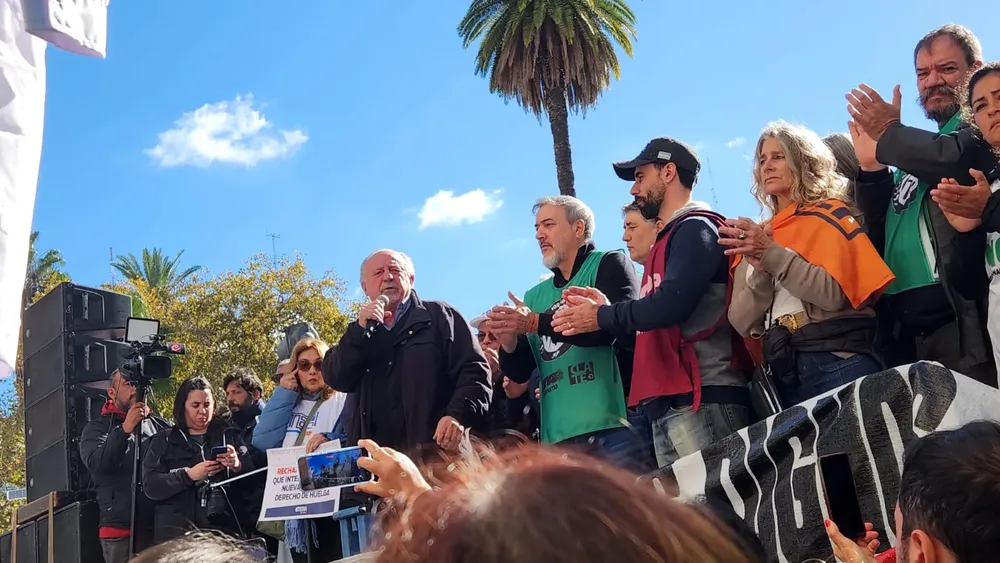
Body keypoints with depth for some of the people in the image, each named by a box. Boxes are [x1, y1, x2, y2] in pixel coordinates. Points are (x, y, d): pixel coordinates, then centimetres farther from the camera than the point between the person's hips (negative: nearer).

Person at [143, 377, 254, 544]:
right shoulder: (164, 440, 11)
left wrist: (238, 466, -17)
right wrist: (189, 475, -15)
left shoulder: (229, 436, 12)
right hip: (176, 532, 0)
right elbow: (151, 486, -1)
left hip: (223, 531, 1)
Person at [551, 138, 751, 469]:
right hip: (666, 405, 9)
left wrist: (601, 317, -4)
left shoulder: (695, 229, -1)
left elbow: (674, 304, -17)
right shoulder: (668, 241, 27)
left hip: (700, 400, -9)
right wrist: (606, 310, 10)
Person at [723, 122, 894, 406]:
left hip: (838, 360, -3)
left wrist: (772, 255, -13)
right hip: (783, 371, 4)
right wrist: (760, 269, -9)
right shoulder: (756, 236, 16)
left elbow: (836, 293, -9)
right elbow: (743, 324, 6)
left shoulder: (828, 213, 7)